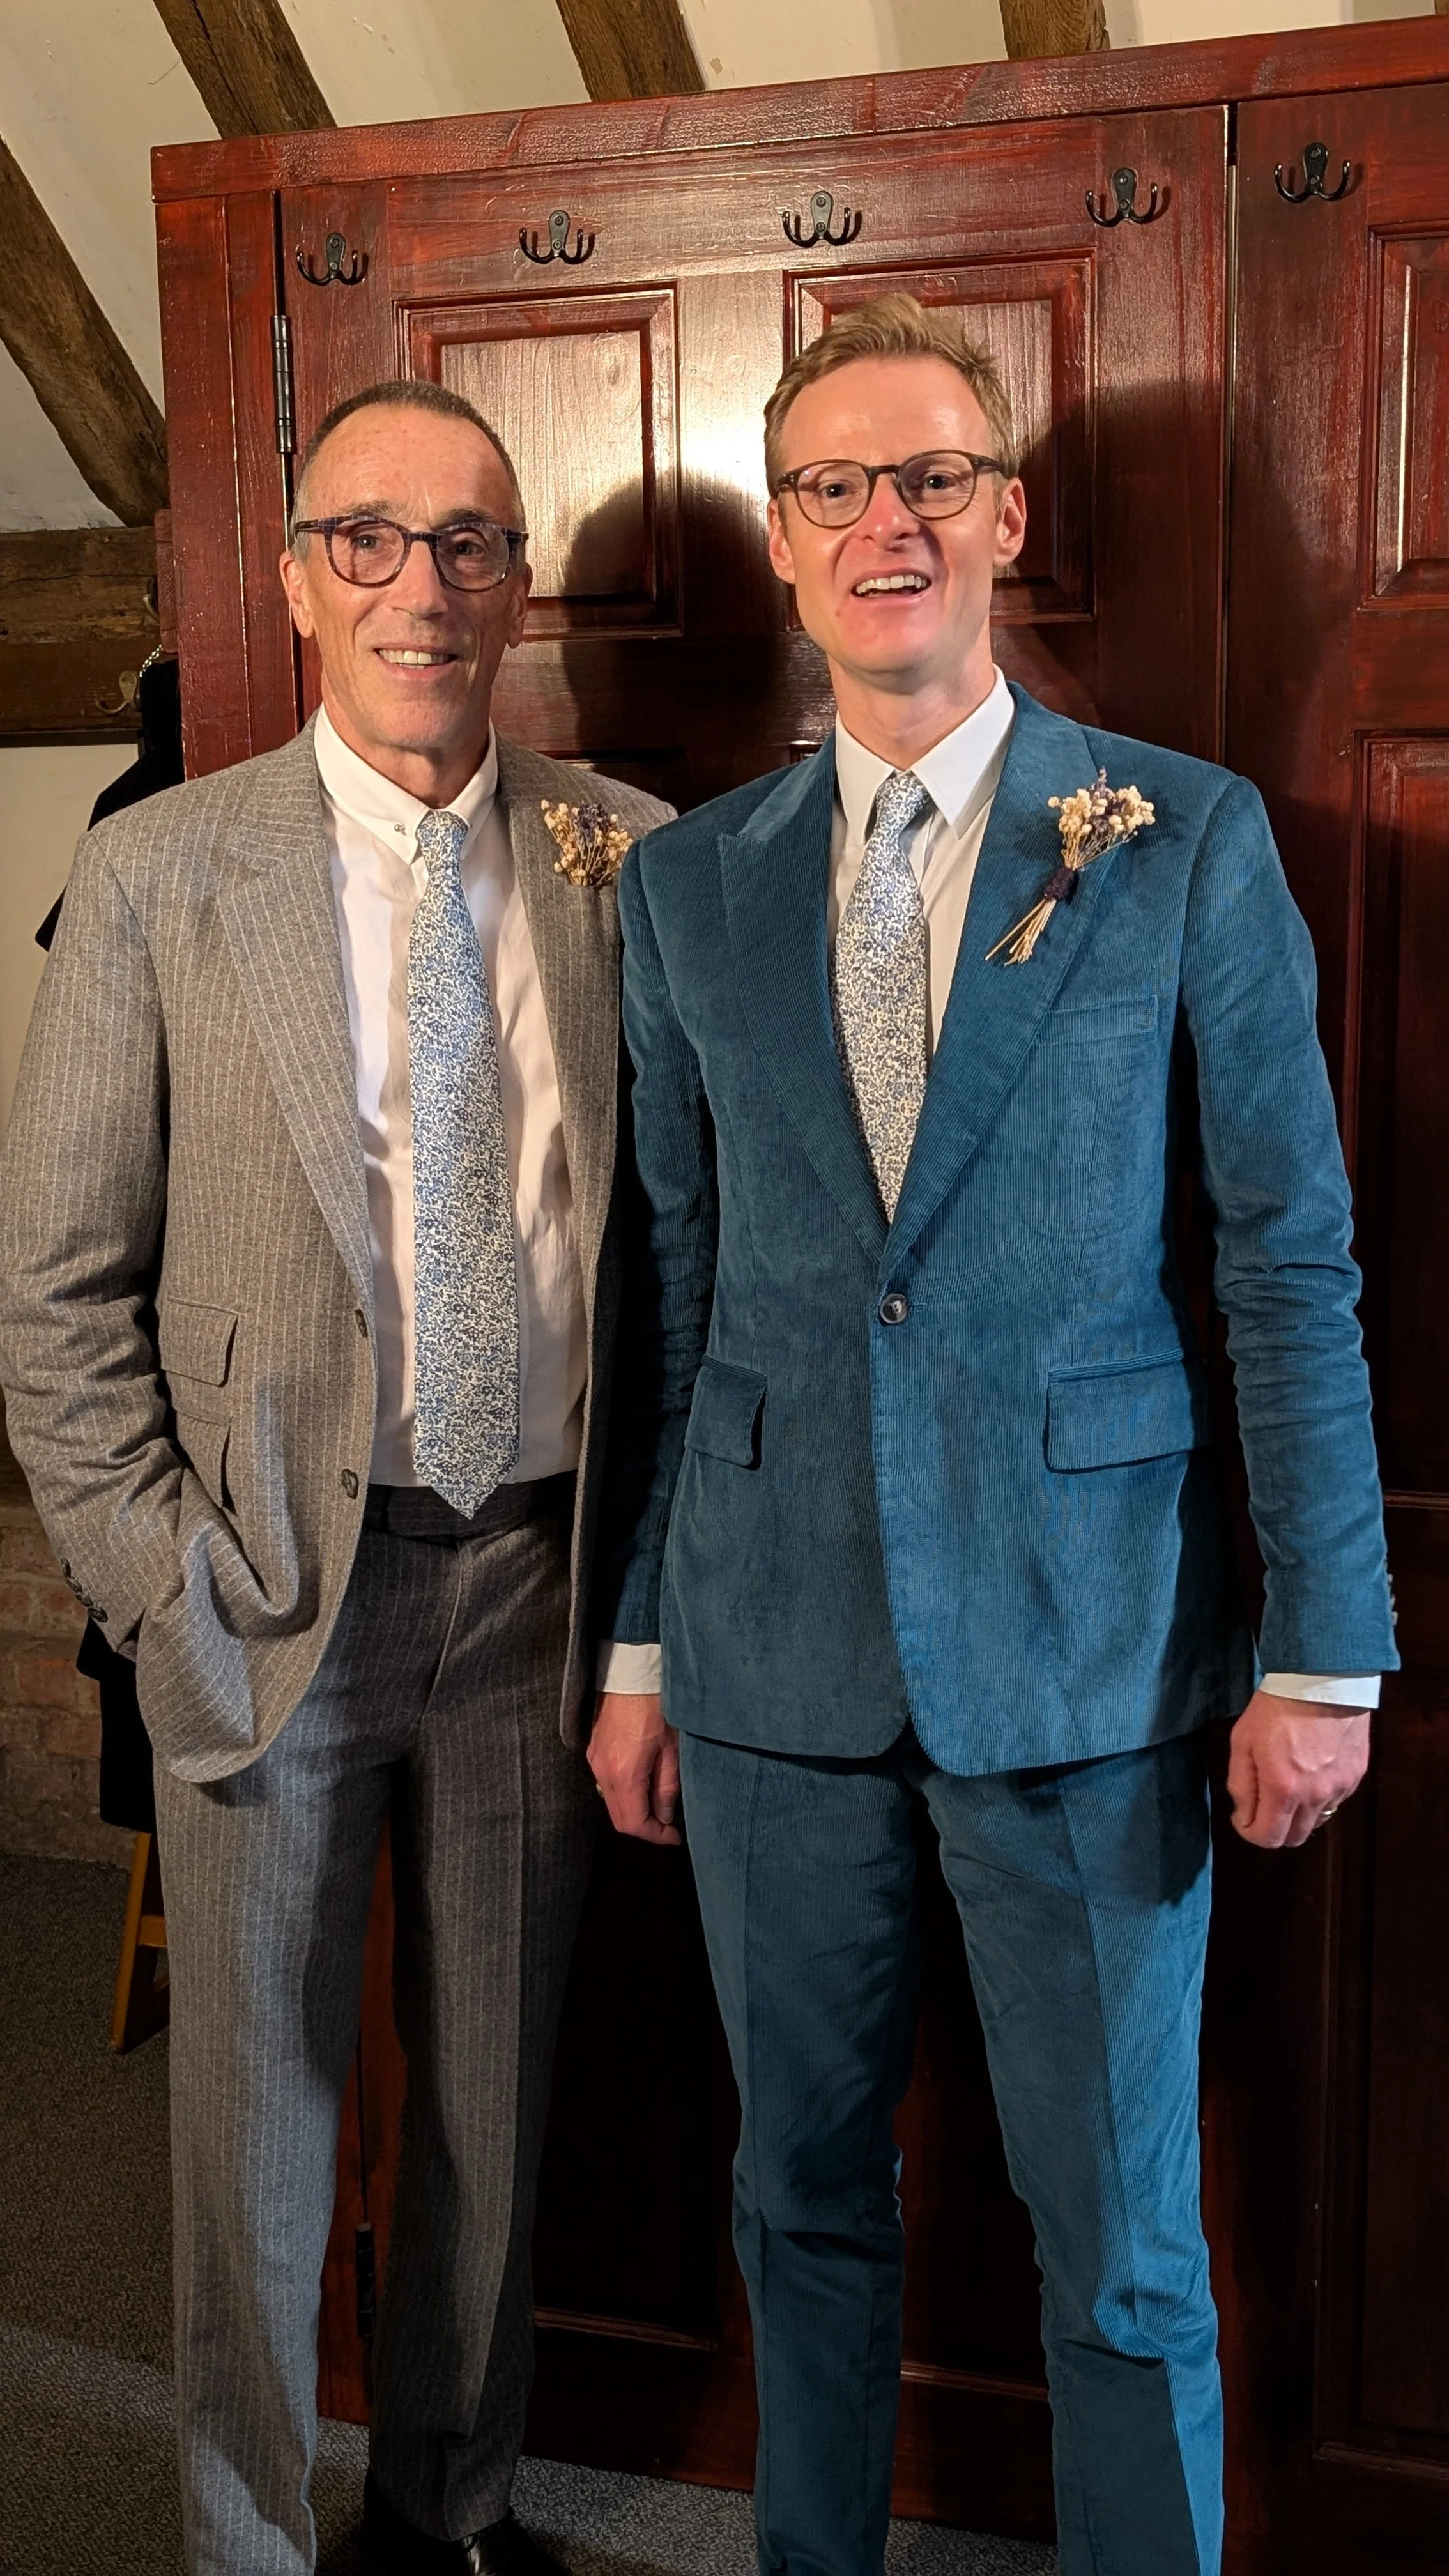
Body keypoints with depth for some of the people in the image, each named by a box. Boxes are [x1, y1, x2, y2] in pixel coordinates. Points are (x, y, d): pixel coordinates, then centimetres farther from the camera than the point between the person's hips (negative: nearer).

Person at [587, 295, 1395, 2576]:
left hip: (1088, 1639, -2)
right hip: (775, 1644, 3)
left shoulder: (1191, 840, -2)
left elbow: (1293, 1254, -3)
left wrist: (1325, 1645, -6)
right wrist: (637, 1636, 8)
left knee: (1123, 2241, 9)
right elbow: (676, 1275, 8)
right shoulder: (689, 883, 7)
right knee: (805, 2189, 18)